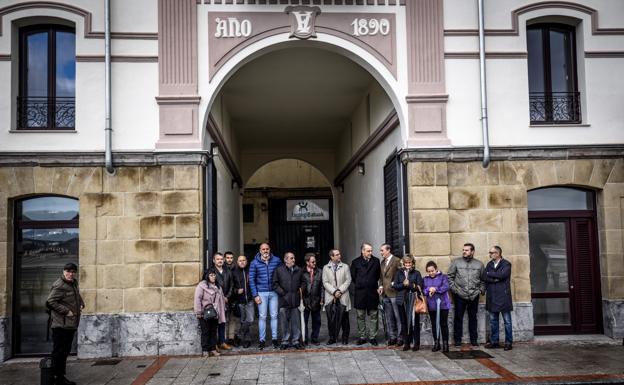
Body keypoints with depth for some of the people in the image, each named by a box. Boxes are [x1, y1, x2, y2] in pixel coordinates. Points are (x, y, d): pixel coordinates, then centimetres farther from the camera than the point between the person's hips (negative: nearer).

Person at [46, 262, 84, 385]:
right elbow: (50, 301, -21)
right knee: (59, 351, -5)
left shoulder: (74, 283, 14)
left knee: (65, 351, 15)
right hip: (61, 325, -10)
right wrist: (66, 311, -20)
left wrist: (81, 303, 13)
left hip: (71, 324, 10)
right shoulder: (59, 286, -15)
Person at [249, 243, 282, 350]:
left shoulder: (277, 260, 2)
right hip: (261, 293, -1)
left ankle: (274, 338, 13)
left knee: (274, 316, 4)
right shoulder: (254, 263, 1)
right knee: (262, 316, 1)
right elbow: (251, 279, 2)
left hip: (274, 292, 1)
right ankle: (262, 340, 9)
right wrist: (255, 295, -4)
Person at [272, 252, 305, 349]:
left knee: (296, 322, 5)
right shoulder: (279, 270, 1)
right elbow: (275, 284, 0)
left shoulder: (299, 270, 10)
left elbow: (303, 282, 19)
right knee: (284, 322, 4)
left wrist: (301, 290, 3)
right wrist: (282, 293, -8)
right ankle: (285, 341, 14)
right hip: (284, 300, -2)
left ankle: (295, 341, 14)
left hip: (296, 300, 2)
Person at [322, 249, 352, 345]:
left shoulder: (345, 267, 8)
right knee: (331, 319, 1)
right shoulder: (326, 268, 7)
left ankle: (345, 338, 13)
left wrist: (340, 290, -11)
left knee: (344, 318, 1)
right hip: (330, 297, 0)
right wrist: (334, 292, -12)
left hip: (343, 297, 0)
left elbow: (348, 280, 1)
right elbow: (325, 282, 1)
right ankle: (332, 338, 13)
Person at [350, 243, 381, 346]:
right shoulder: (355, 262, 2)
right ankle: (362, 337, 13)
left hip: (372, 292, 1)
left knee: (373, 316, 4)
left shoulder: (376, 261, 5)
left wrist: (377, 287, 7)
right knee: (360, 317, 5)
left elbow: (379, 275, 12)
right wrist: (359, 285, 6)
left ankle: (372, 337, 12)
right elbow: (353, 277, 7)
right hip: (360, 293, 0)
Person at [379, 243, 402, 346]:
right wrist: (381, 286, 8)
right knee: (388, 317, 11)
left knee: (398, 317, -1)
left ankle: (400, 337, 6)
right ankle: (392, 337, 19)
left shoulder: (396, 261, -9)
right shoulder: (382, 262, 15)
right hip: (385, 293, 7)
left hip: (394, 293, -7)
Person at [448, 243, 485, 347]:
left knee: (473, 318, 10)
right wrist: (453, 288, -6)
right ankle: (457, 340, 11)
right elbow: (450, 277, 2)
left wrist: (481, 290, 1)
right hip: (459, 295, -2)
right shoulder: (456, 262, 1)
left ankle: (474, 339, 20)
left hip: (474, 296, 2)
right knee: (458, 318, 2)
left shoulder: (479, 264, 8)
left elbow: (483, 279, 12)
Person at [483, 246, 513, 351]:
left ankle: (508, 342, 7)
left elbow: (502, 275, -20)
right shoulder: (489, 264, 13)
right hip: (492, 297, 5)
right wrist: (495, 279, -16)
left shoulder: (506, 264, -3)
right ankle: (494, 342, 17)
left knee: (507, 321, 1)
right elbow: (484, 277, 1)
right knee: (493, 320, 9)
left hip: (503, 296, -5)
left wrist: (489, 273, -8)